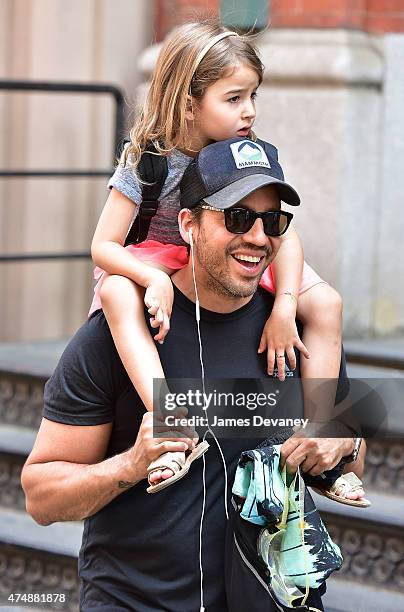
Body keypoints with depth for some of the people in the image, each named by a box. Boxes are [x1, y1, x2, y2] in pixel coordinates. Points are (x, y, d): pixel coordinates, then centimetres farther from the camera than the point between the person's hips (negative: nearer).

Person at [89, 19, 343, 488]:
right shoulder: (148, 160, -20)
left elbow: (284, 234, -13)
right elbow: (104, 245, -20)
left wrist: (284, 307, -29)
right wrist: (155, 280, -40)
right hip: (158, 265, -4)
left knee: (325, 303, -15)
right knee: (116, 294, -39)